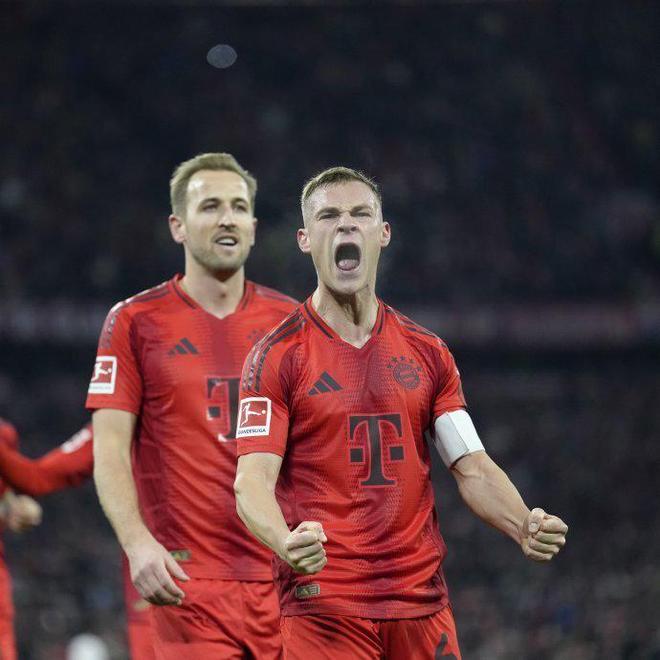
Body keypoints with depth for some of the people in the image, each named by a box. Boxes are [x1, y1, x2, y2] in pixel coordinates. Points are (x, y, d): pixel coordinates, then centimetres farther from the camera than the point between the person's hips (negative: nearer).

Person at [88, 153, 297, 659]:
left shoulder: (288, 321, 12)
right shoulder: (135, 322, 3)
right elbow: (109, 450, -3)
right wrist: (137, 543, -18)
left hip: (284, 577, 3)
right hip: (190, 580, -3)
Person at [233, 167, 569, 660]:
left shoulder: (427, 354, 13)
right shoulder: (279, 356, -1)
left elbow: (473, 470, 11)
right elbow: (252, 479, -10)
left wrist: (525, 527, -9)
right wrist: (287, 544, -31)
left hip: (422, 601, 4)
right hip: (323, 599, -4)